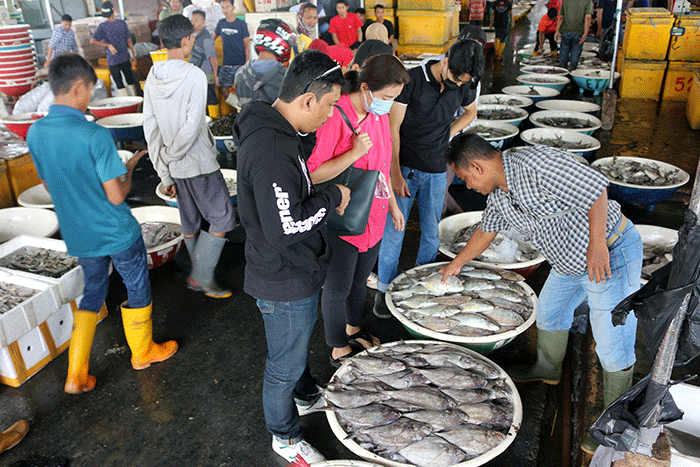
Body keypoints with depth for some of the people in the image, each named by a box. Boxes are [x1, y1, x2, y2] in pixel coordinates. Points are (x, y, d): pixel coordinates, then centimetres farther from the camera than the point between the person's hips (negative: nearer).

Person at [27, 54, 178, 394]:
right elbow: (116, 196, -22)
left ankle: (76, 376, 23)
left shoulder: (35, 133, -5)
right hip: (117, 233, -6)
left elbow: (49, 185, 8)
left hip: (77, 236, 6)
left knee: (92, 293, 22)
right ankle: (143, 352, 38)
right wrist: (129, 170, -5)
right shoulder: (95, 136, -25)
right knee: (138, 289, 17)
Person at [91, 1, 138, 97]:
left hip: (113, 60, -2)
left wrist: (108, 45, -13)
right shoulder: (122, 23, -2)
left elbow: (93, 40, -17)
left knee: (119, 84, 5)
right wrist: (133, 55, 9)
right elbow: (129, 40, 2)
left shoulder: (102, 26, -8)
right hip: (125, 58, 2)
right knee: (130, 81, 15)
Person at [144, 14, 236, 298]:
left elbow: (150, 128, 3)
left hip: (175, 166, 7)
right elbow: (192, 127, -21)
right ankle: (201, 277, 8)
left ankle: (200, 276, 30)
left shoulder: (153, 78, 2)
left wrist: (165, 173, 7)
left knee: (190, 223, 17)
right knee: (222, 217, 6)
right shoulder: (194, 75, -16)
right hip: (200, 163, -7)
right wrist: (169, 154, -5)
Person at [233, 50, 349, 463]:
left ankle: (306, 395, 57)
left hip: (297, 272, 10)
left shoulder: (276, 131, 2)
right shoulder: (271, 151, -32)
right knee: (285, 366, 13)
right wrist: (331, 197, -21)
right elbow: (285, 227, -34)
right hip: (285, 282, -10)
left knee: (300, 341, 32)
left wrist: (326, 197, 3)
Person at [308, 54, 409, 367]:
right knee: (338, 287, 10)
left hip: (373, 216, 8)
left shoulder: (379, 114, 2)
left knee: (360, 279, 24)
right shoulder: (336, 116, -23)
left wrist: (392, 204, 20)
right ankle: (339, 350, 30)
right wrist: (354, 153, -31)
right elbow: (312, 174, -25)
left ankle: (353, 330, 48)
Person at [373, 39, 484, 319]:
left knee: (432, 232, 9)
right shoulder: (412, 79, -13)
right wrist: (395, 173, -15)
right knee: (393, 230, -1)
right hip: (404, 167, -4)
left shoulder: (465, 85, 1)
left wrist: (448, 133, 5)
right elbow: (393, 127, -12)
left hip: (436, 170, 4)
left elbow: (470, 112, 23)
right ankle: (384, 289, 14)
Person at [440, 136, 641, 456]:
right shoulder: (498, 195, 2)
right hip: (570, 262, 9)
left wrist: (597, 245, -29)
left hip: (610, 255, -9)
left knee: (612, 345, 0)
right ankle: (548, 369, 50)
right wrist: (457, 263, 30)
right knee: (550, 311, 24)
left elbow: (595, 186, -28)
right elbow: (486, 230, 19)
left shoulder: (535, 163, -28)